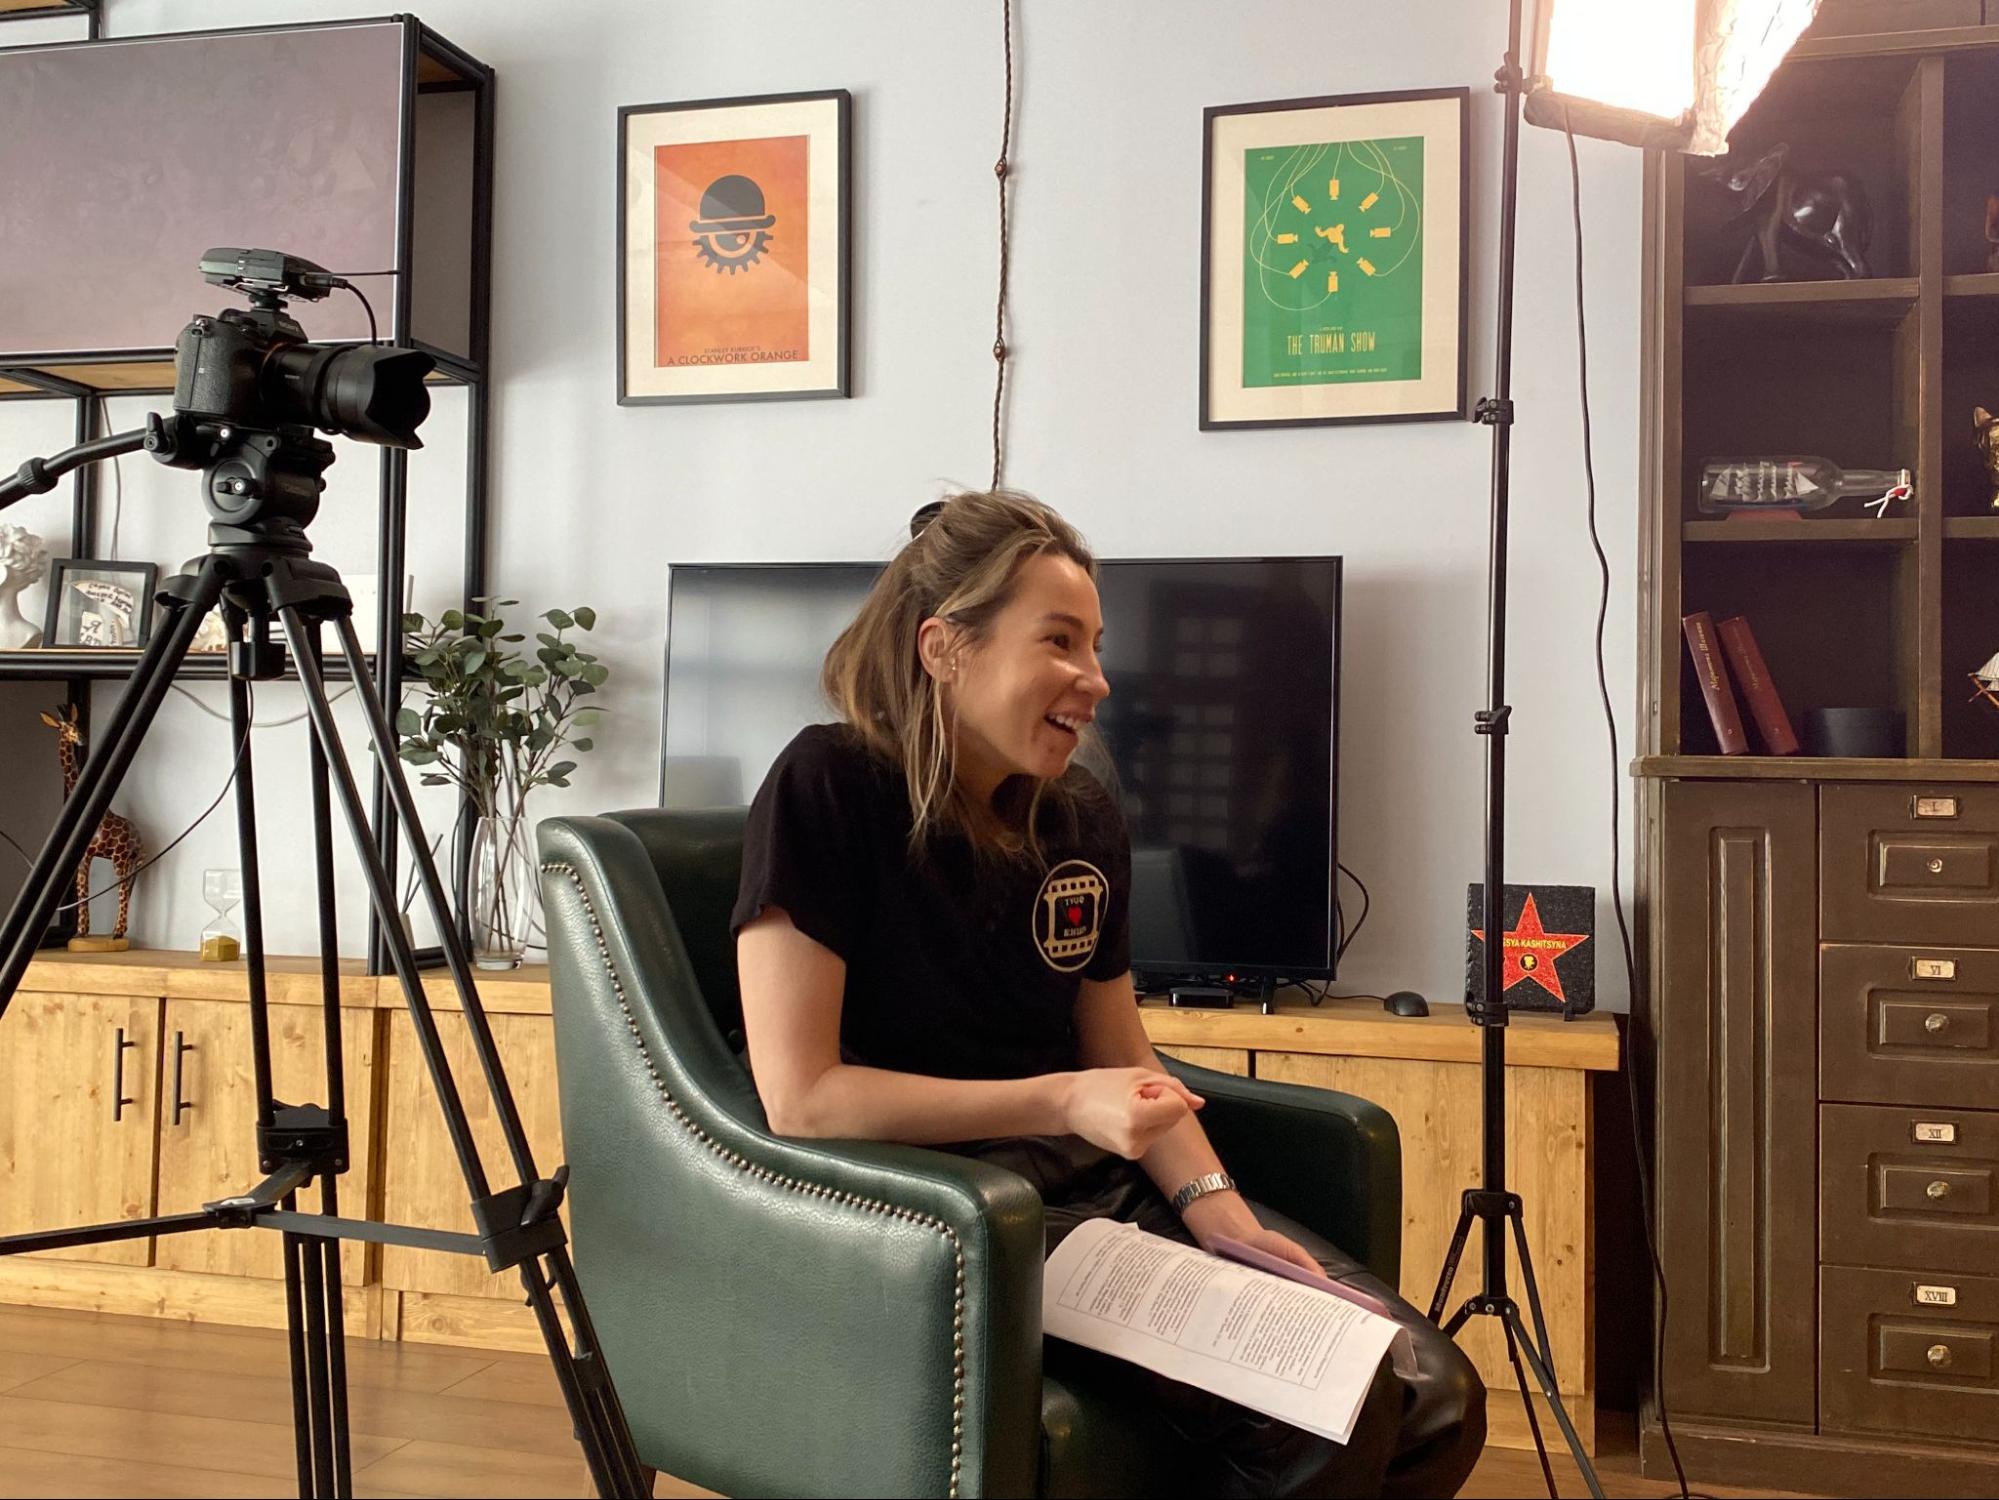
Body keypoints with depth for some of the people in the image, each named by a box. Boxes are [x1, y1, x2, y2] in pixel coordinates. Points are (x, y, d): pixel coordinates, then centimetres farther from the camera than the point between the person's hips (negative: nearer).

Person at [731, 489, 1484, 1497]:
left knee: (1437, 1399, -7)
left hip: (1103, 1186, 7)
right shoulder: (828, 786, -13)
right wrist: (1061, 1104, -20)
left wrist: (1213, 1204, -6)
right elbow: (800, 1096, -17)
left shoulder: (1083, 817, 6)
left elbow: (1121, 1057, 12)